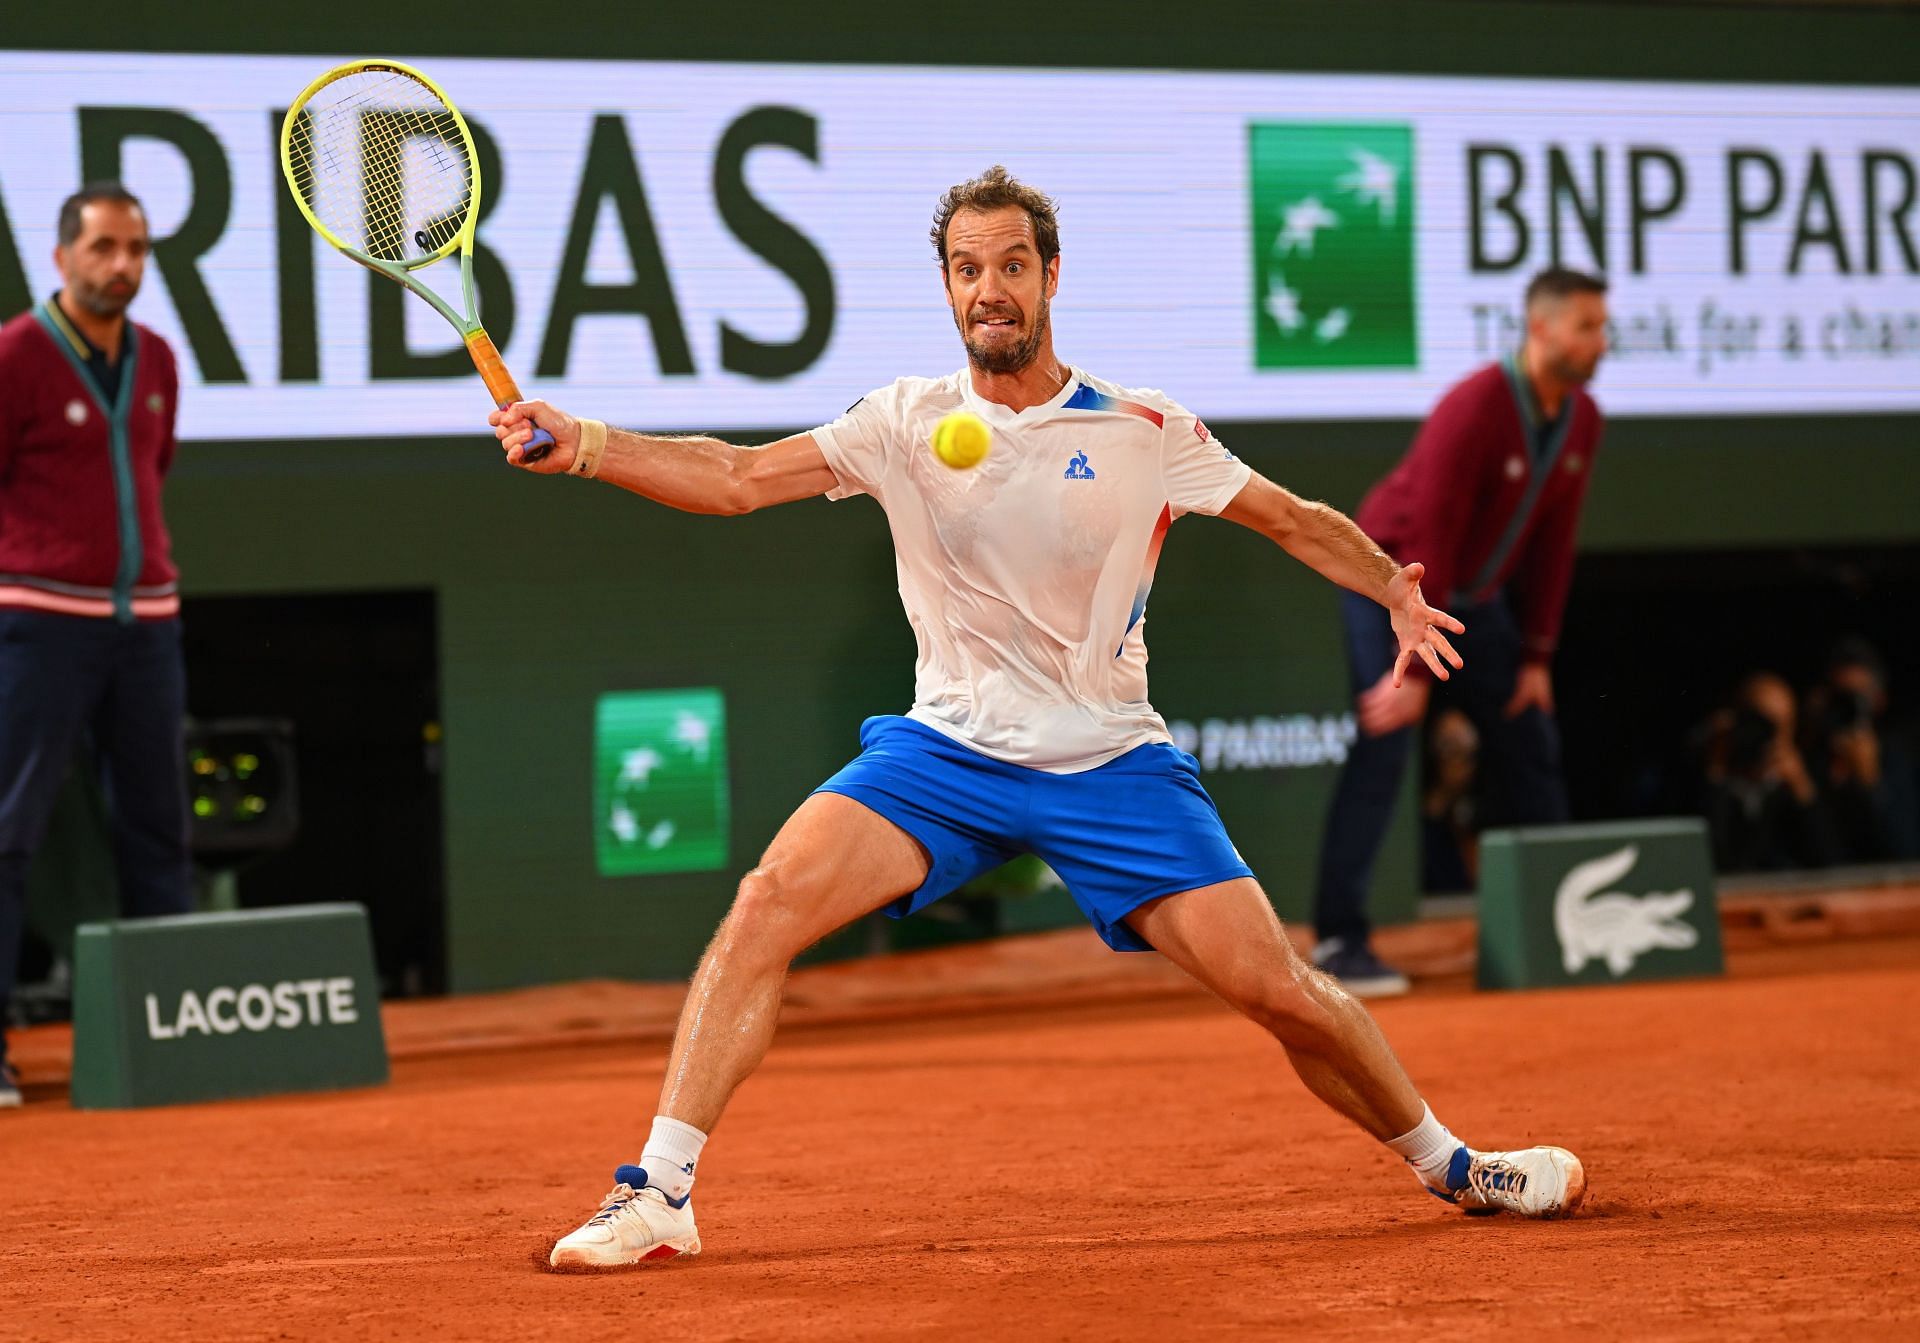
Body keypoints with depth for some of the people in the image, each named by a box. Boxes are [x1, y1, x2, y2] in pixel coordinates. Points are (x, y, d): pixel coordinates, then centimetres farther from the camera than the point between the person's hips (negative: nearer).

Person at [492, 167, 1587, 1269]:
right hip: (944, 752, 1)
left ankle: (1446, 1162, 17)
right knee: (771, 900, -22)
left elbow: (1296, 521, 6)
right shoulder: (908, 423, 1)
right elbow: (737, 478, -6)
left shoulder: (1147, 433, -1)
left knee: (1275, 986, -9)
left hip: (1110, 765, -1)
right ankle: (658, 1196, -19)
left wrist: (1395, 590, -13)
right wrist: (581, 444, -20)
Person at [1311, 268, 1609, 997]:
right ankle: (1338, 939, -17)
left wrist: (1536, 656, 1)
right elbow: (1428, 539, -28)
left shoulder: (1580, 420, -4)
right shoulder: (1474, 409, -28)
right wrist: (1415, 669, -29)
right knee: (1382, 746, -17)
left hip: (1477, 593, 8)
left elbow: (1552, 542, 4)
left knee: (1528, 743, 7)